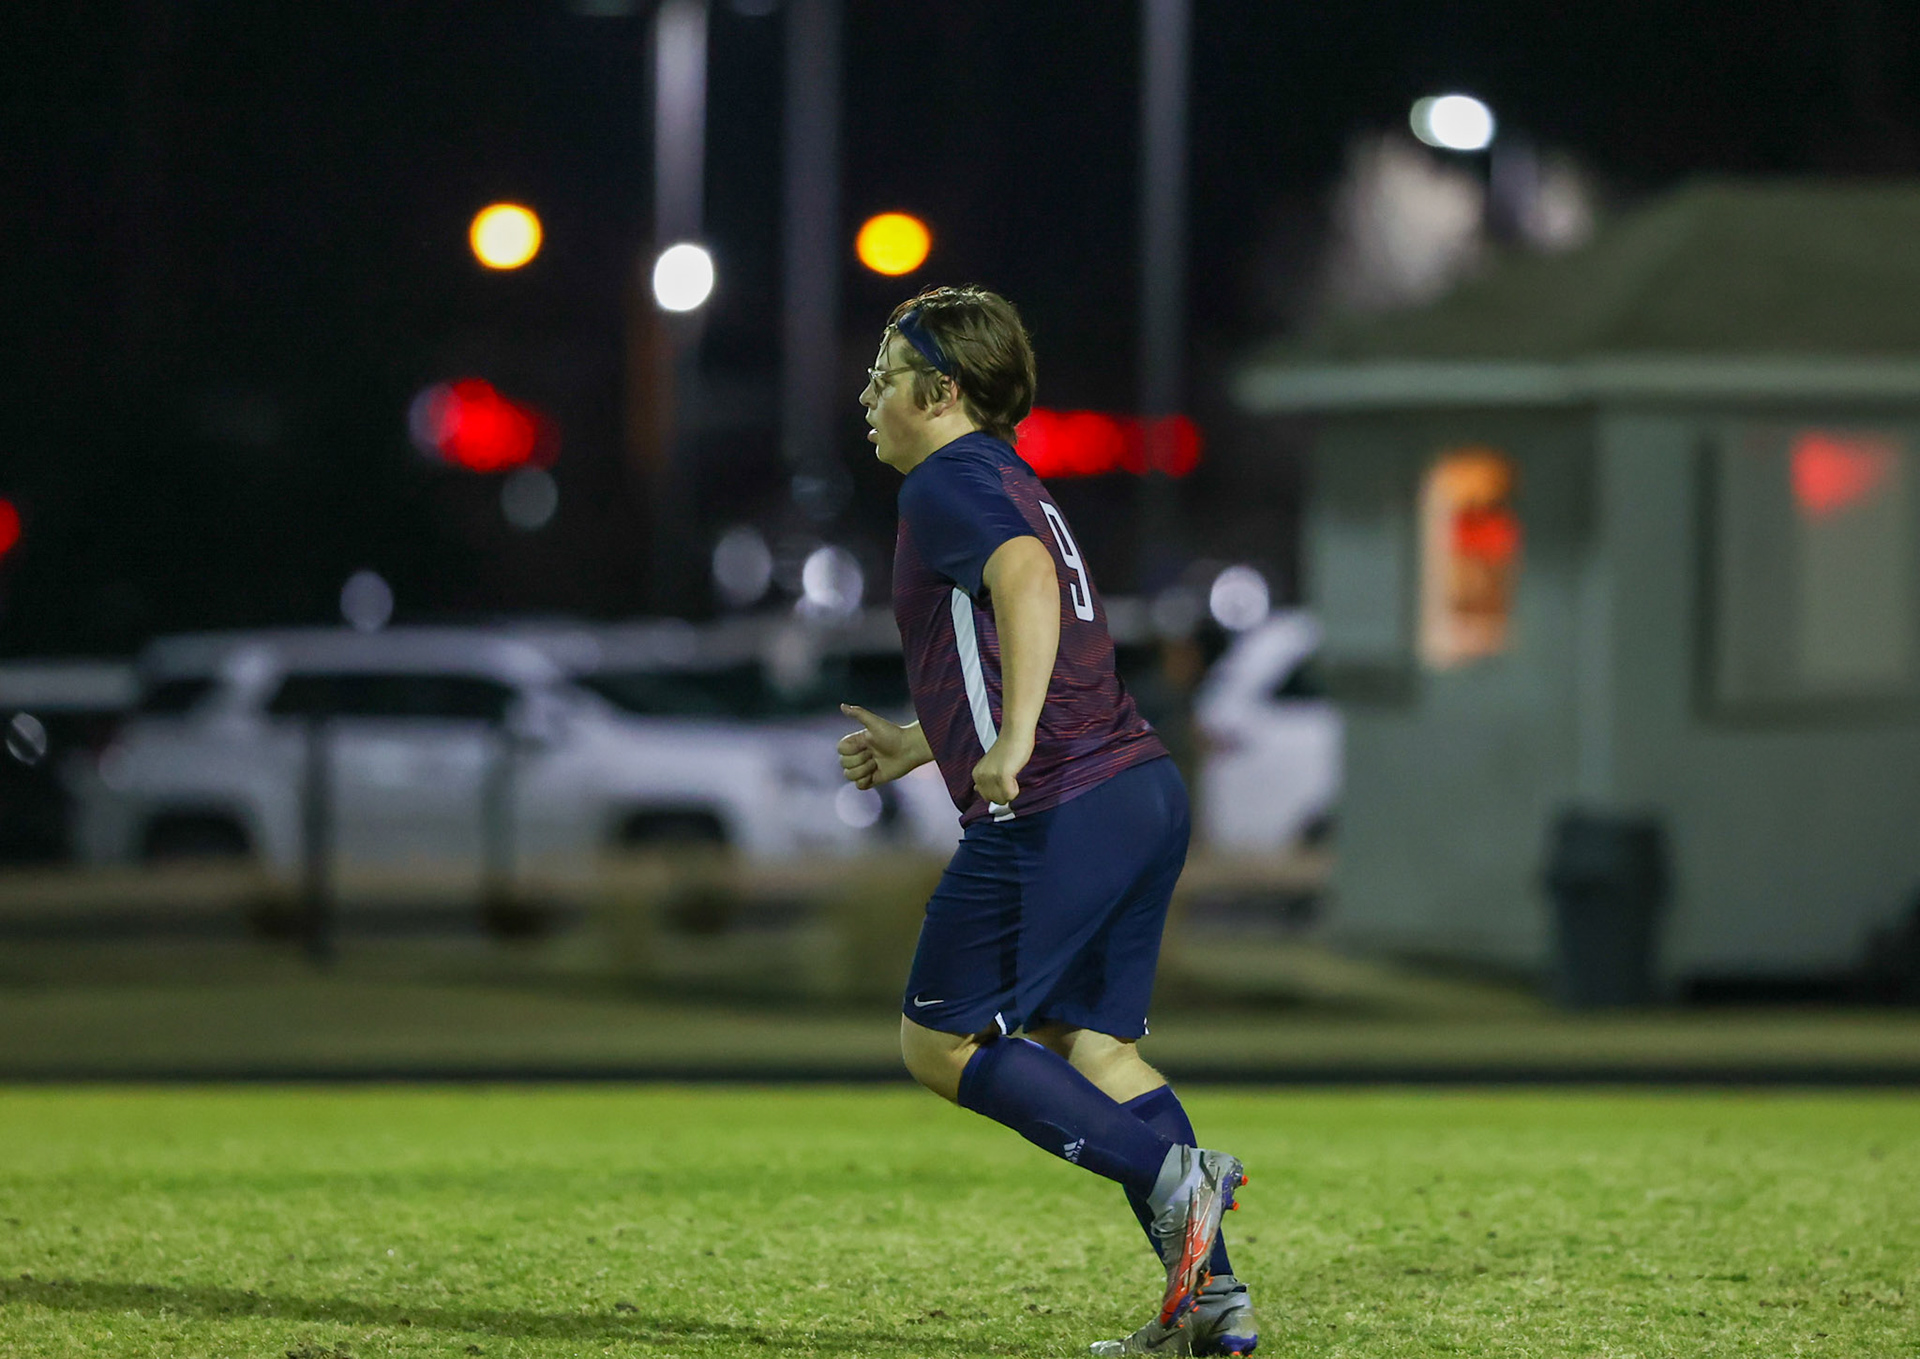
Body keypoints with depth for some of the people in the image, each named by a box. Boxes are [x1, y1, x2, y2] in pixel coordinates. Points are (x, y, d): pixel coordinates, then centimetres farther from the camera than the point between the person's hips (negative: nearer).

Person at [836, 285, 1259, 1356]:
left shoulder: (952, 481, -6)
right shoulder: (1012, 485, 24)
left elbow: (1027, 579, -27)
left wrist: (1013, 742, -35)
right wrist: (917, 745, 40)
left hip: (1057, 813, -10)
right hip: (1146, 788, 10)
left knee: (940, 1043, 1)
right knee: (1091, 1041, 12)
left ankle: (1173, 1177, -10)